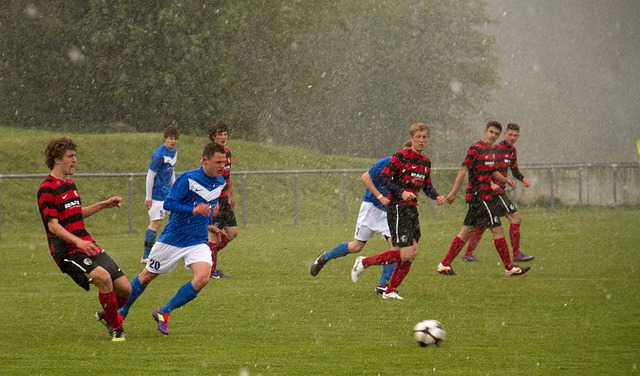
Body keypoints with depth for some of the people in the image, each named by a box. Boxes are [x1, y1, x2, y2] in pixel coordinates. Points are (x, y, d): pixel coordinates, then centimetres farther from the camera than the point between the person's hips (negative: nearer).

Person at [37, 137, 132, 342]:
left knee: (125, 288, 1)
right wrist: (78, 241, -30)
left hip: (88, 246, 9)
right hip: (67, 251, -9)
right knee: (103, 277, -31)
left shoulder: (70, 184, 18)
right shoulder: (47, 189, -10)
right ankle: (116, 328, -14)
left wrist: (105, 204, 26)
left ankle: (107, 315, 31)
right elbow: (53, 225, -17)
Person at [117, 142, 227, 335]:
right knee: (147, 276, 12)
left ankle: (164, 312, -6)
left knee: (202, 278, -21)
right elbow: (168, 203, -24)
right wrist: (193, 210, -35)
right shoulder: (188, 179, -19)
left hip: (198, 242, 4)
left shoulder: (220, 182, 2)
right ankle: (121, 313, 34)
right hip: (173, 238, -4)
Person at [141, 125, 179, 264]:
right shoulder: (159, 155, -18)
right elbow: (150, 175, -17)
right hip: (158, 195, -9)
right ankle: (146, 256, -6)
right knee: (156, 223, -10)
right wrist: (148, 197, -16)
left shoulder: (174, 151, 9)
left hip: (168, 193, 9)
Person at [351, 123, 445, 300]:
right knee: (406, 253, -15)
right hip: (398, 208, -8)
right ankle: (363, 262, 0)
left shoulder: (426, 161, 13)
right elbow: (384, 177, -13)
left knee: (412, 253, 3)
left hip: (412, 209, 8)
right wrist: (401, 193, -23)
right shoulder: (401, 156, -10)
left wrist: (437, 196, 2)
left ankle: (390, 291, 12)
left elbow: (427, 186, 22)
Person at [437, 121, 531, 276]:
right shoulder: (476, 149, -13)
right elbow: (463, 169, -18)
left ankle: (444, 265, 12)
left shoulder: (490, 151, 16)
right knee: (497, 229, -6)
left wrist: (506, 180, 13)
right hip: (480, 196, -10)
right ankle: (509, 268, 0)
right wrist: (454, 191, -24)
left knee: (466, 231, 10)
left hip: (485, 196, 10)